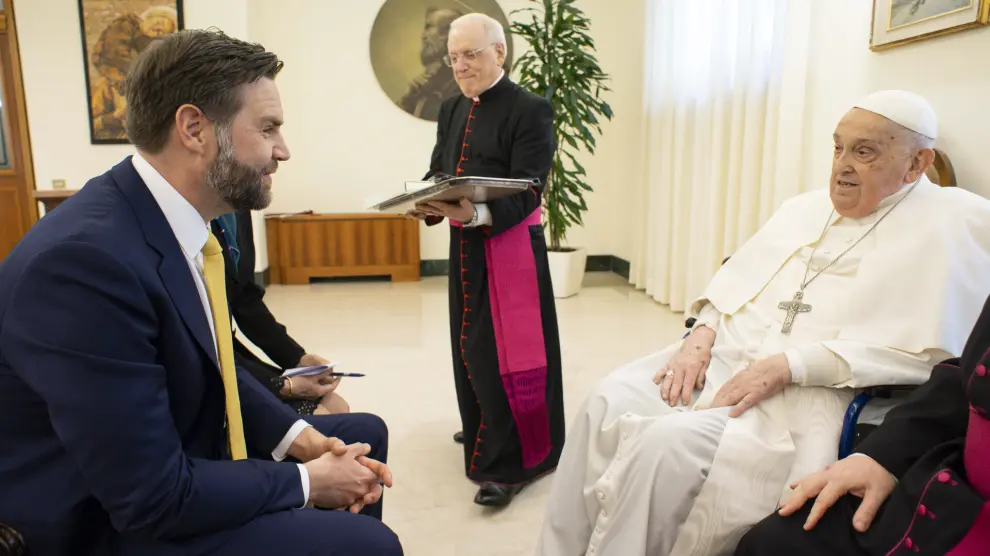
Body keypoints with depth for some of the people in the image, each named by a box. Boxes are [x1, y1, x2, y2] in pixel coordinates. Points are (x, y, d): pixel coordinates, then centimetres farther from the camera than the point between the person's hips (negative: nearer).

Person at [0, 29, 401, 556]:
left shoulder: (175, 217, -3)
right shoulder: (86, 257, -31)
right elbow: (151, 496, -28)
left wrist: (300, 437, -5)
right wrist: (305, 482, -16)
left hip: (179, 461, 9)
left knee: (363, 433, 14)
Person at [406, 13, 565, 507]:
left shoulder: (529, 109, -10)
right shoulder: (451, 110, 13)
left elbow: (527, 191, -18)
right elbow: (437, 172, 12)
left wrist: (476, 214, -35)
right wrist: (428, 204, -12)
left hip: (510, 247, -7)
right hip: (464, 247, 7)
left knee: (509, 350, -4)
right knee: (470, 344, 15)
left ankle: (511, 463, 7)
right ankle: (485, 428, 36)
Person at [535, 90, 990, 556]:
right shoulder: (804, 207, 18)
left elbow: (923, 350, -13)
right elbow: (735, 280, 17)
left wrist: (786, 366, -19)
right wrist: (701, 334, -4)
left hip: (807, 393, -6)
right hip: (724, 357, 6)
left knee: (668, 443, -30)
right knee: (609, 403, -16)